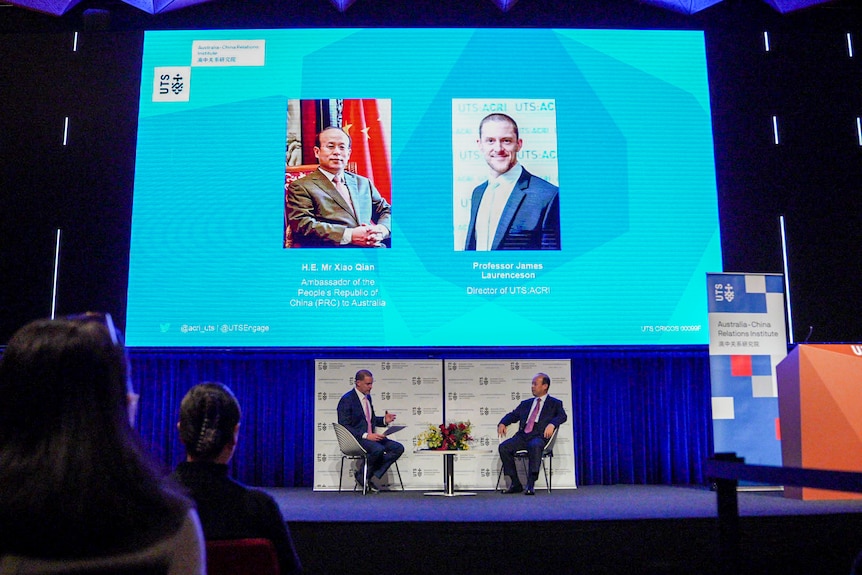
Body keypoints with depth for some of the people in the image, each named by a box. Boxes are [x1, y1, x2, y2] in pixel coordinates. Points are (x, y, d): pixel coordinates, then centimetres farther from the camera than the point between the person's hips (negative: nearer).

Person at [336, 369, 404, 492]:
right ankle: (362, 475, -9)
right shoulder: (347, 399, -11)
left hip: (370, 437, 8)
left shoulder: (368, 397, 16)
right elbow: (344, 426, -16)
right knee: (378, 449, -35)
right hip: (355, 440, -8)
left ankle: (374, 476, -10)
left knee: (398, 448, -10)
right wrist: (366, 435, -24)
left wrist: (384, 420, 5)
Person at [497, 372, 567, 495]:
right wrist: (502, 423, 4)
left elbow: (562, 416, -3)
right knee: (503, 447, -21)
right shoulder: (526, 403, 28)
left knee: (535, 446, -39)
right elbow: (513, 415, 25)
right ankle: (515, 484, -13)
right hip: (522, 436, 5)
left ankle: (531, 484, -35)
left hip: (539, 436, -5)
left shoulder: (555, 403, 14)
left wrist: (552, 424, -23)